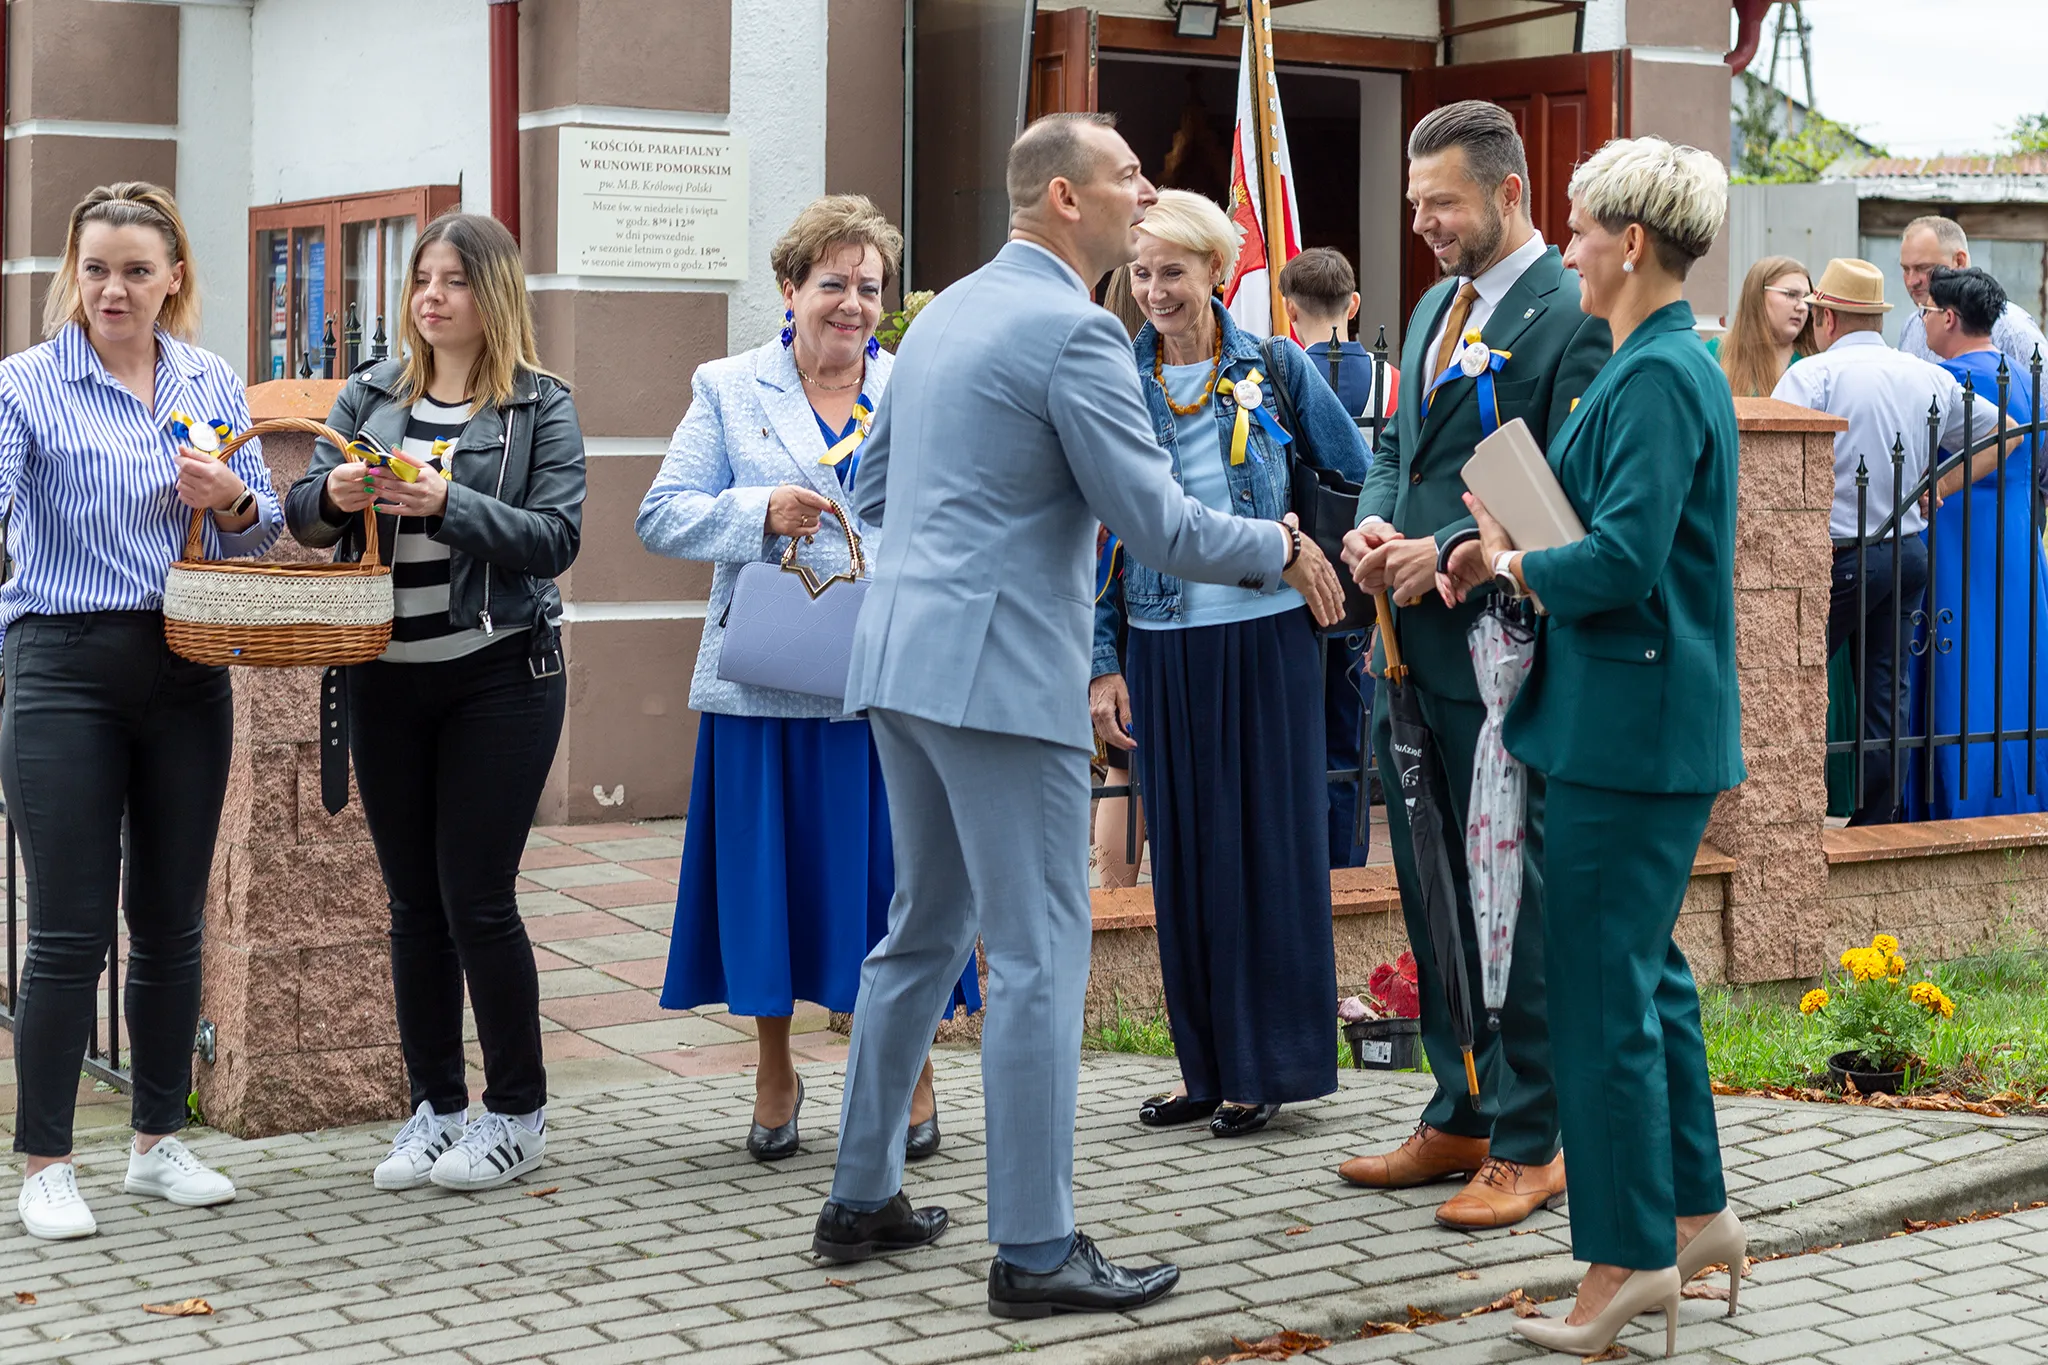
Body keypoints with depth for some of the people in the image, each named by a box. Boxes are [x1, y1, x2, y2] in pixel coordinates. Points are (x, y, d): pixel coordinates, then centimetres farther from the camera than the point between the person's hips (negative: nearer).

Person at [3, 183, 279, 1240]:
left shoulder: (213, 385, 10)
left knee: (173, 920, 11)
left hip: (187, 671, 4)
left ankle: (158, 1143, 24)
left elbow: (262, 528, 12)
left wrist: (230, 499, -9)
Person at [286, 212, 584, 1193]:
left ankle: (517, 1113, 11)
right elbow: (302, 517, 9)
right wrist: (332, 496, -13)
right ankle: (436, 1108, 20)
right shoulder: (369, 394, 11)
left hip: (497, 675, -4)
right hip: (385, 677, 4)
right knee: (414, 901, 9)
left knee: (476, 898, -4)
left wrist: (448, 503, -21)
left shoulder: (541, 407, 0)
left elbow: (554, 537, -10)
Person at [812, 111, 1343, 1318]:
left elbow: (875, 490, 23)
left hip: (903, 654, 9)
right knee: (1039, 955, -4)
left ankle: (864, 1198, 26)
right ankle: (1036, 1251, 0)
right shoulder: (1074, 332, -12)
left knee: (926, 930, 19)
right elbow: (1160, 525, -15)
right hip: (1004, 670, -9)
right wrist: (1286, 552, 0)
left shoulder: (946, 312, 15)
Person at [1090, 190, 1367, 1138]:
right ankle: (1207, 1067, 16)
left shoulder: (1274, 368, 0)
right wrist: (1102, 664, 0)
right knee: (1184, 852, 6)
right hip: (1162, 646, 2)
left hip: (1265, 638, -2)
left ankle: (1267, 1066, 11)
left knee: (1269, 845, 2)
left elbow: (1356, 478, 10)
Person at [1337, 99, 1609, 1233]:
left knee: (1514, 902, 0)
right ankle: (1460, 1117, 27)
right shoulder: (1435, 309, 16)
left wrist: (1449, 553, -20)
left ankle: (1529, 1146, 10)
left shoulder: (1573, 316, -12)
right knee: (1432, 896, 15)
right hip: (1412, 649, 9)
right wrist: (1373, 524, 1)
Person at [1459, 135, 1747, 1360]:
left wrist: (1514, 565, -7)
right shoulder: (1669, 365, 14)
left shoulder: (1658, 378, -18)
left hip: (1630, 725, -10)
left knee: (1604, 984, -3)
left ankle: (1631, 1259, 6)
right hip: (1653, 720, 10)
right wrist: (1519, 548, 4)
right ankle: (1696, 1213, 27)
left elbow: (1621, 560, -25)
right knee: (1647, 969, 18)